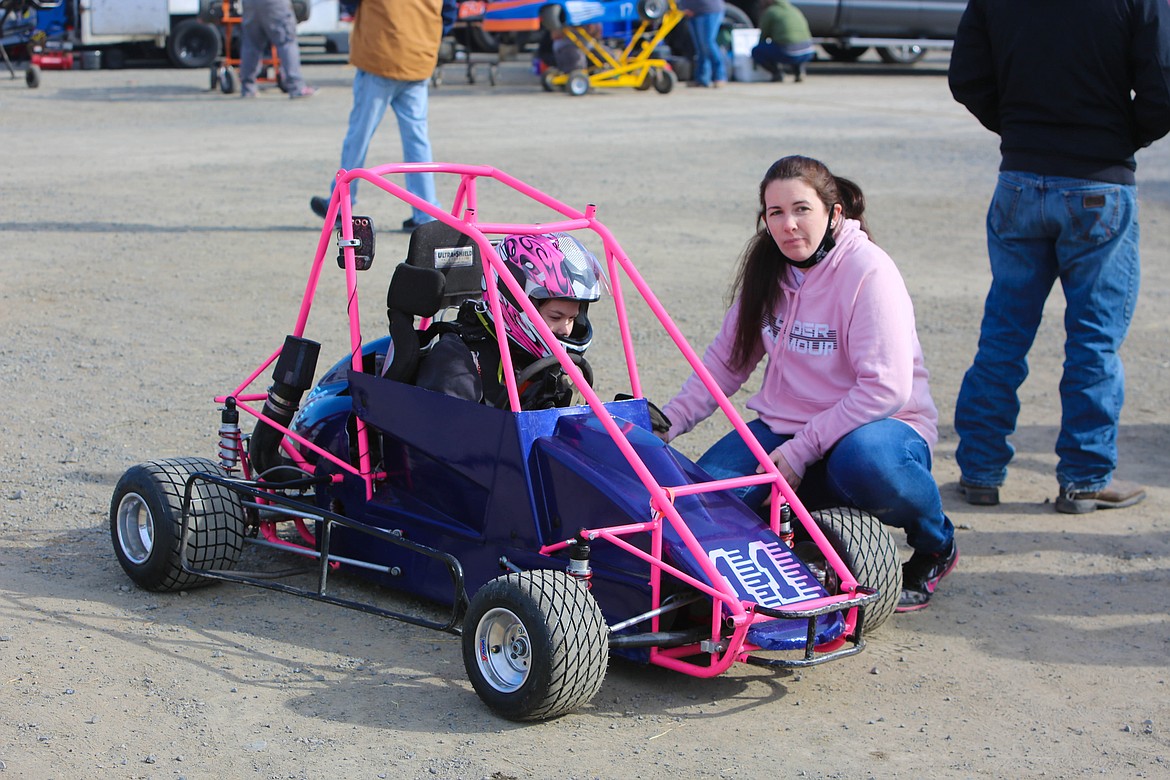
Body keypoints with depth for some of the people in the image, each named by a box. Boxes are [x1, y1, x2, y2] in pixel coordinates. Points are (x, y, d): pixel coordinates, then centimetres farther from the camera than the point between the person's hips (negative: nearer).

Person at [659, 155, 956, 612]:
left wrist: (802, 450, -24)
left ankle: (936, 548, -8)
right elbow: (725, 361, 11)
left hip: (879, 425, -5)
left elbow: (886, 388, -22)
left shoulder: (867, 270, -16)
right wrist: (667, 422, -2)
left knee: (864, 460, -42)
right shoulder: (766, 270, 3)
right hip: (785, 426, 5)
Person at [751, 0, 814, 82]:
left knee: (755, 52, 14)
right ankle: (799, 71, 15)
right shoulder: (794, 10, 25)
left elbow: (763, 36, 16)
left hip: (788, 54, -5)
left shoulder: (768, 12, 6)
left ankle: (777, 72, 1)